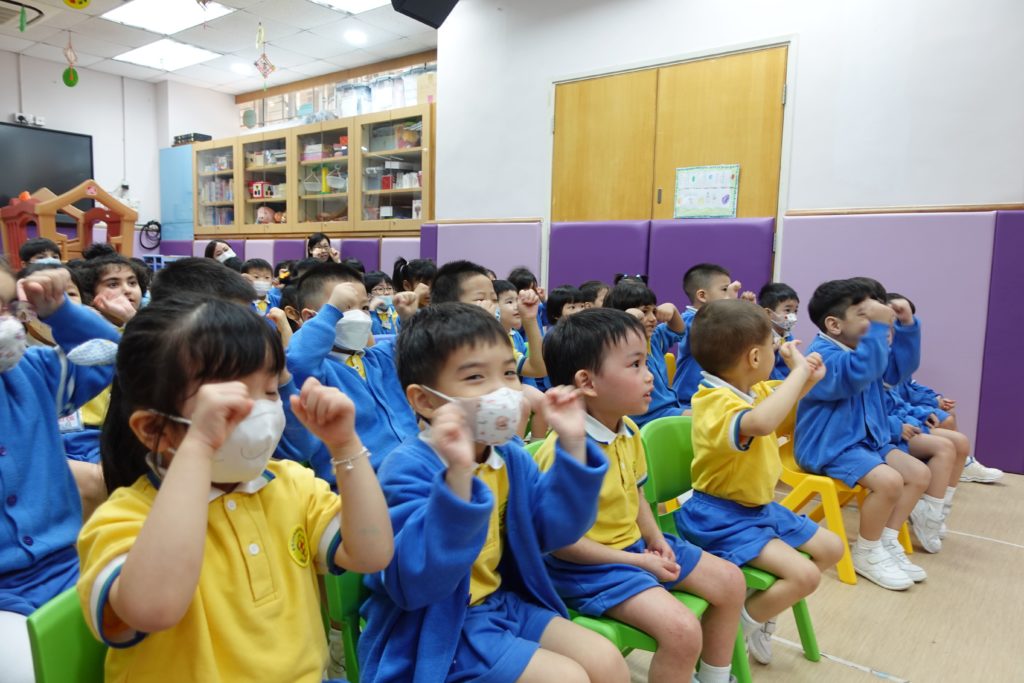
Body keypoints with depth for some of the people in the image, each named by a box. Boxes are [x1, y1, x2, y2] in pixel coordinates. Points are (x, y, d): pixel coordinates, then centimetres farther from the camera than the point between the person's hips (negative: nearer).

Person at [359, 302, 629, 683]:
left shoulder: (510, 456, 1)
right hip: (433, 631, -7)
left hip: (501, 604, 7)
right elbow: (417, 584, -34)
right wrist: (457, 473, -45)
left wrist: (572, 445, -9)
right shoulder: (409, 468, -23)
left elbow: (554, 530, 1)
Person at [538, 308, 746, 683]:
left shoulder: (629, 430, 0)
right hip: (589, 566, -9)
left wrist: (654, 536, -3)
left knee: (730, 581, 13)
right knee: (682, 629, -25)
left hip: (634, 543, 9)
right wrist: (636, 562, -20)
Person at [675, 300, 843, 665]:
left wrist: (808, 377, 0)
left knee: (830, 548, 16)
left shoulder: (751, 390, 2)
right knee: (803, 575, -21)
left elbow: (781, 397, 23)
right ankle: (738, 626, 3)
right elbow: (761, 422, -51)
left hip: (759, 507, 10)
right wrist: (799, 371, -38)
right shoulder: (717, 402, -29)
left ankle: (759, 607, 21)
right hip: (723, 518, -10)